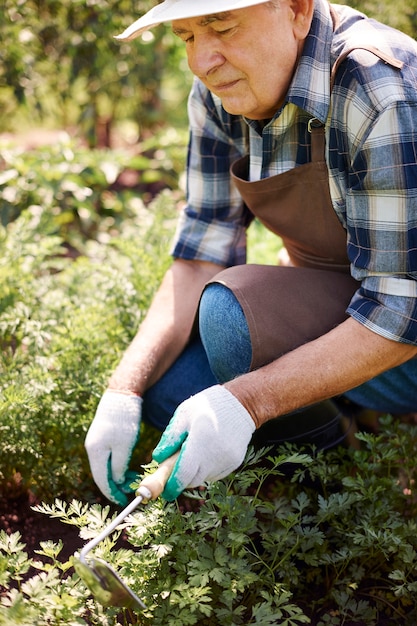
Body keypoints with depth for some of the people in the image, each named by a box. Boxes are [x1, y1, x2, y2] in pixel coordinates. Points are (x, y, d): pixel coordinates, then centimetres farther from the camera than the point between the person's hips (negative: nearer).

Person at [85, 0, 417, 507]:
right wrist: (124, 390, -19)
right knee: (159, 381, -11)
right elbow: (201, 255, -7)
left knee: (231, 310, -30)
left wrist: (245, 401, -36)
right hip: (323, 299, 7)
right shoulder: (219, 94, -7)